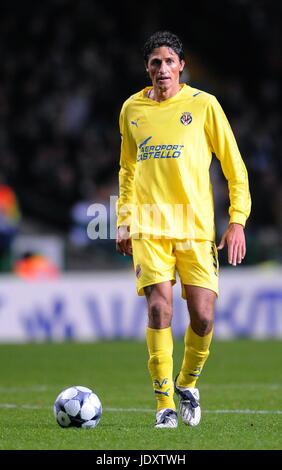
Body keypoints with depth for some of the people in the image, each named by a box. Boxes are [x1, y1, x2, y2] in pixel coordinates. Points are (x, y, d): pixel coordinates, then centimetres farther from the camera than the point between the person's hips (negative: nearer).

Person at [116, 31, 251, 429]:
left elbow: (235, 167, 4)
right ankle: (165, 403, -3)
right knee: (159, 310, -12)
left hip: (196, 228, -1)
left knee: (202, 316, -7)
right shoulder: (132, 109, 11)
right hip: (149, 228, 1)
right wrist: (124, 221, 16)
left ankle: (188, 383, 21)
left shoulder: (203, 105, 1)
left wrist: (237, 222, -4)